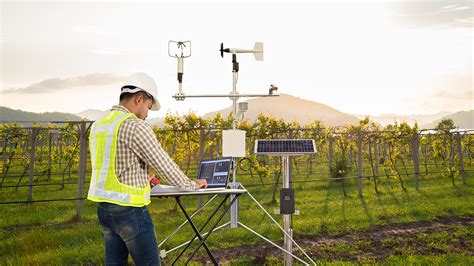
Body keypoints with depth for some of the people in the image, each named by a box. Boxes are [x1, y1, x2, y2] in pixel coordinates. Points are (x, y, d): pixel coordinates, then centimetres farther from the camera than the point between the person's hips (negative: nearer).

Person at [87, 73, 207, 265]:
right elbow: (163, 164, -11)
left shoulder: (98, 125, 10)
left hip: (104, 206, 8)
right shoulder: (135, 127, -15)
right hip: (129, 209, -8)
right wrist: (192, 184, 3)